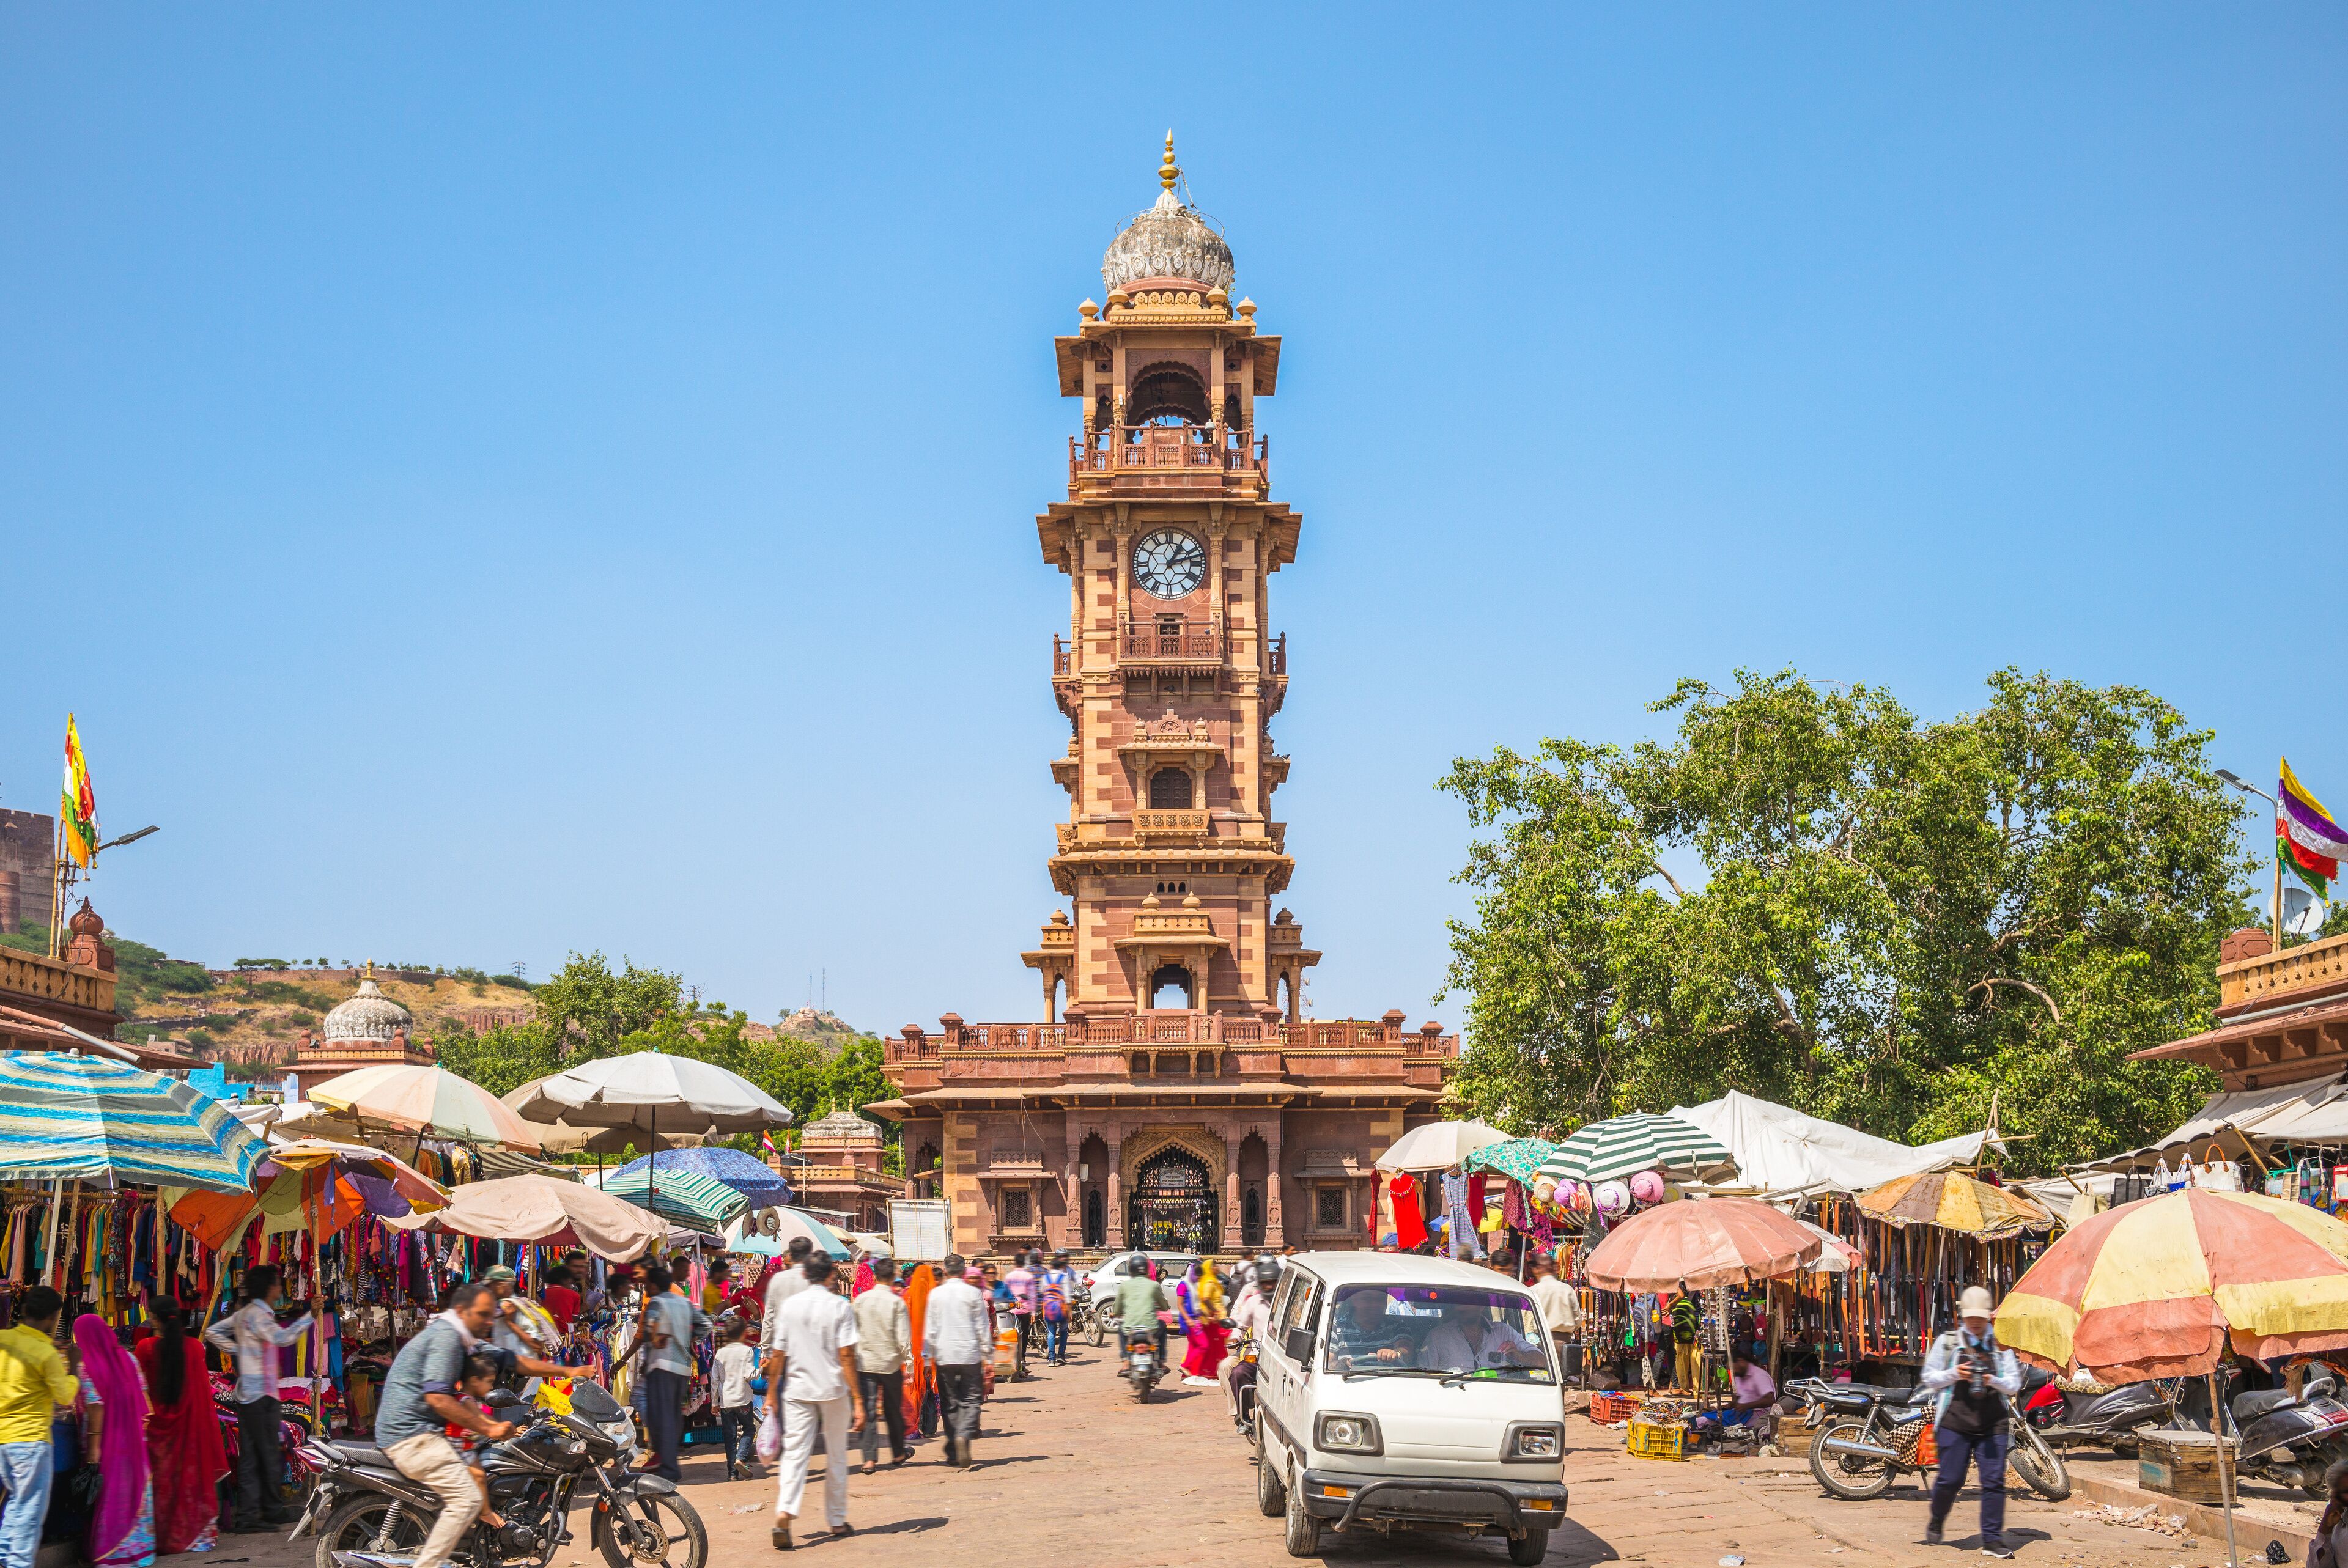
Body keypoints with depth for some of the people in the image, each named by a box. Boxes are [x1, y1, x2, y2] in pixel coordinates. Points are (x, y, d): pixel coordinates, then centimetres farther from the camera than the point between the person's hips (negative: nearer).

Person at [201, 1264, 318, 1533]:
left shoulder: (245, 1313, 16)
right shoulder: (256, 1314, -13)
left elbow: (213, 1333, 24)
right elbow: (283, 1338, -26)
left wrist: (239, 1350, 17)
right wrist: (310, 1314, -25)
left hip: (249, 1394, 10)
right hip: (260, 1394, -10)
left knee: (250, 1457, 7)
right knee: (268, 1454, -3)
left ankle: (248, 1516, 8)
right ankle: (273, 1510, 3)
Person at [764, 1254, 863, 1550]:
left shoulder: (790, 1306, 1)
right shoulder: (840, 1306, -6)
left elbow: (778, 1353, 2)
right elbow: (846, 1354, -10)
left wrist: (771, 1391, 12)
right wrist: (857, 1397, -8)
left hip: (797, 1390, 1)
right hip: (834, 1390, -1)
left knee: (794, 1453, -2)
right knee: (836, 1455, 13)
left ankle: (784, 1515, -22)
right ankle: (837, 1520, 21)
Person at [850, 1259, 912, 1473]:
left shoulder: (861, 1300, -3)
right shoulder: (897, 1302, -11)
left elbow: (853, 1332, 4)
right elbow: (903, 1338, -13)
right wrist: (907, 1358, 0)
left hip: (865, 1363, 1)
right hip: (891, 1363, -1)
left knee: (869, 1412, 2)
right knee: (894, 1411, 15)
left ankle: (870, 1458, -7)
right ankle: (898, 1453, 30)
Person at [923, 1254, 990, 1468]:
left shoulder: (936, 1294, 2)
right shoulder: (973, 1293, -2)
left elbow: (930, 1329, 4)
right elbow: (982, 1327, 1)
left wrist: (929, 1358, 10)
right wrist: (987, 1356, 7)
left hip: (944, 1356, 2)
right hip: (970, 1355, -1)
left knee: (949, 1404, 8)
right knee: (970, 1401, 4)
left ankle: (954, 1455, 7)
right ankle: (964, 1434, -24)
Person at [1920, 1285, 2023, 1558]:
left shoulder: (2000, 1345, 10)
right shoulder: (1947, 1342, 6)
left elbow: (2015, 1384, 7)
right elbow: (1929, 1377, 7)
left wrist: (1994, 1381, -13)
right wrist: (1954, 1374, -11)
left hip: (1993, 1424, 2)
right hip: (1955, 1422, -2)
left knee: (1994, 1481, -4)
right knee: (1950, 1479, -2)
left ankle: (1992, 1539, 3)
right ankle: (1936, 1523, 25)